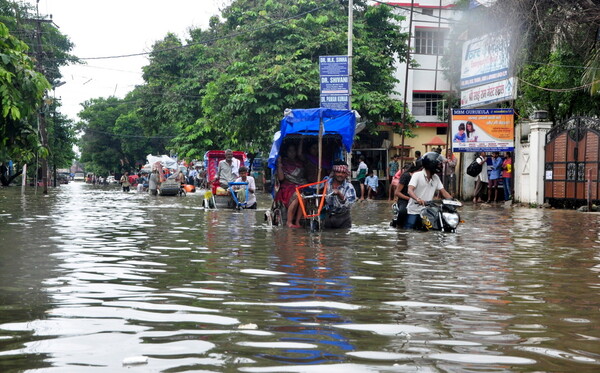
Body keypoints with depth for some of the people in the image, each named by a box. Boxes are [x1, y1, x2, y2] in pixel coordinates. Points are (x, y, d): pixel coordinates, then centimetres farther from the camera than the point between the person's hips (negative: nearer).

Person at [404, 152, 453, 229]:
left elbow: (443, 192, 8)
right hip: (414, 211, -6)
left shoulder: (436, 178, 9)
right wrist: (418, 199, -45)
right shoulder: (417, 175, -12)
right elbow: (410, 190, -24)